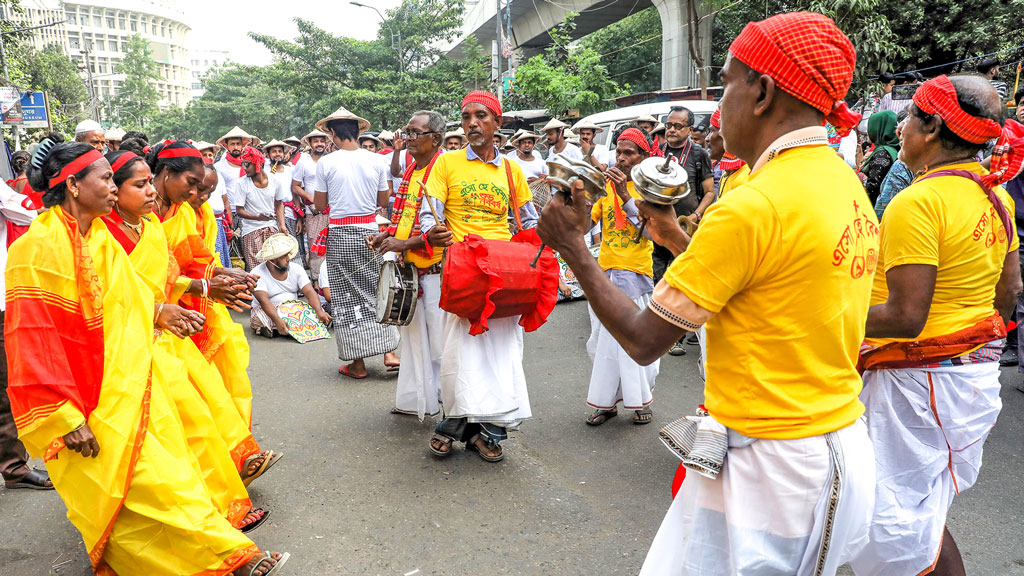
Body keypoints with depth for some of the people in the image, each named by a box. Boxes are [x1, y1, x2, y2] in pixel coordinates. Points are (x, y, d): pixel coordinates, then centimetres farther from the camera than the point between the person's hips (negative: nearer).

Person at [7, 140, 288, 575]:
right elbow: (34, 338, -18)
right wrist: (67, 417, -19)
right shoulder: (39, 248, -15)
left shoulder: (100, 238, 9)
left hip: (127, 389, 8)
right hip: (91, 408, -8)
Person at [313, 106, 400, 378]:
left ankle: (358, 363, 10)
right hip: (370, 230, 2)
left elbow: (320, 205, 0)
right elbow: (384, 200, 8)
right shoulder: (375, 160, 0)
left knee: (347, 296, 5)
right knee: (378, 289, 15)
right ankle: (389, 351, 11)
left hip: (341, 234, -2)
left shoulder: (326, 163, -6)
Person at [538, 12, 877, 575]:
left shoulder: (753, 206, -22)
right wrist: (679, 240, 17)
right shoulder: (847, 184, 5)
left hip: (768, 469, -9)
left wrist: (573, 248, -6)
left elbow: (642, 341, -17)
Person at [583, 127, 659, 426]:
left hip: (636, 274, -3)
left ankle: (640, 401, 18)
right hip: (605, 273, 3)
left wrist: (625, 195, -20)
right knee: (602, 341, 6)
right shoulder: (606, 185, 10)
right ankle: (607, 402, 19)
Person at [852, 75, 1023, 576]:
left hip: (917, 379, -9)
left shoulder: (918, 201, -21)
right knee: (927, 513, 20)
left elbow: (905, 317, -26)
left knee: (894, 524, 2)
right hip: (977, 371, 9)